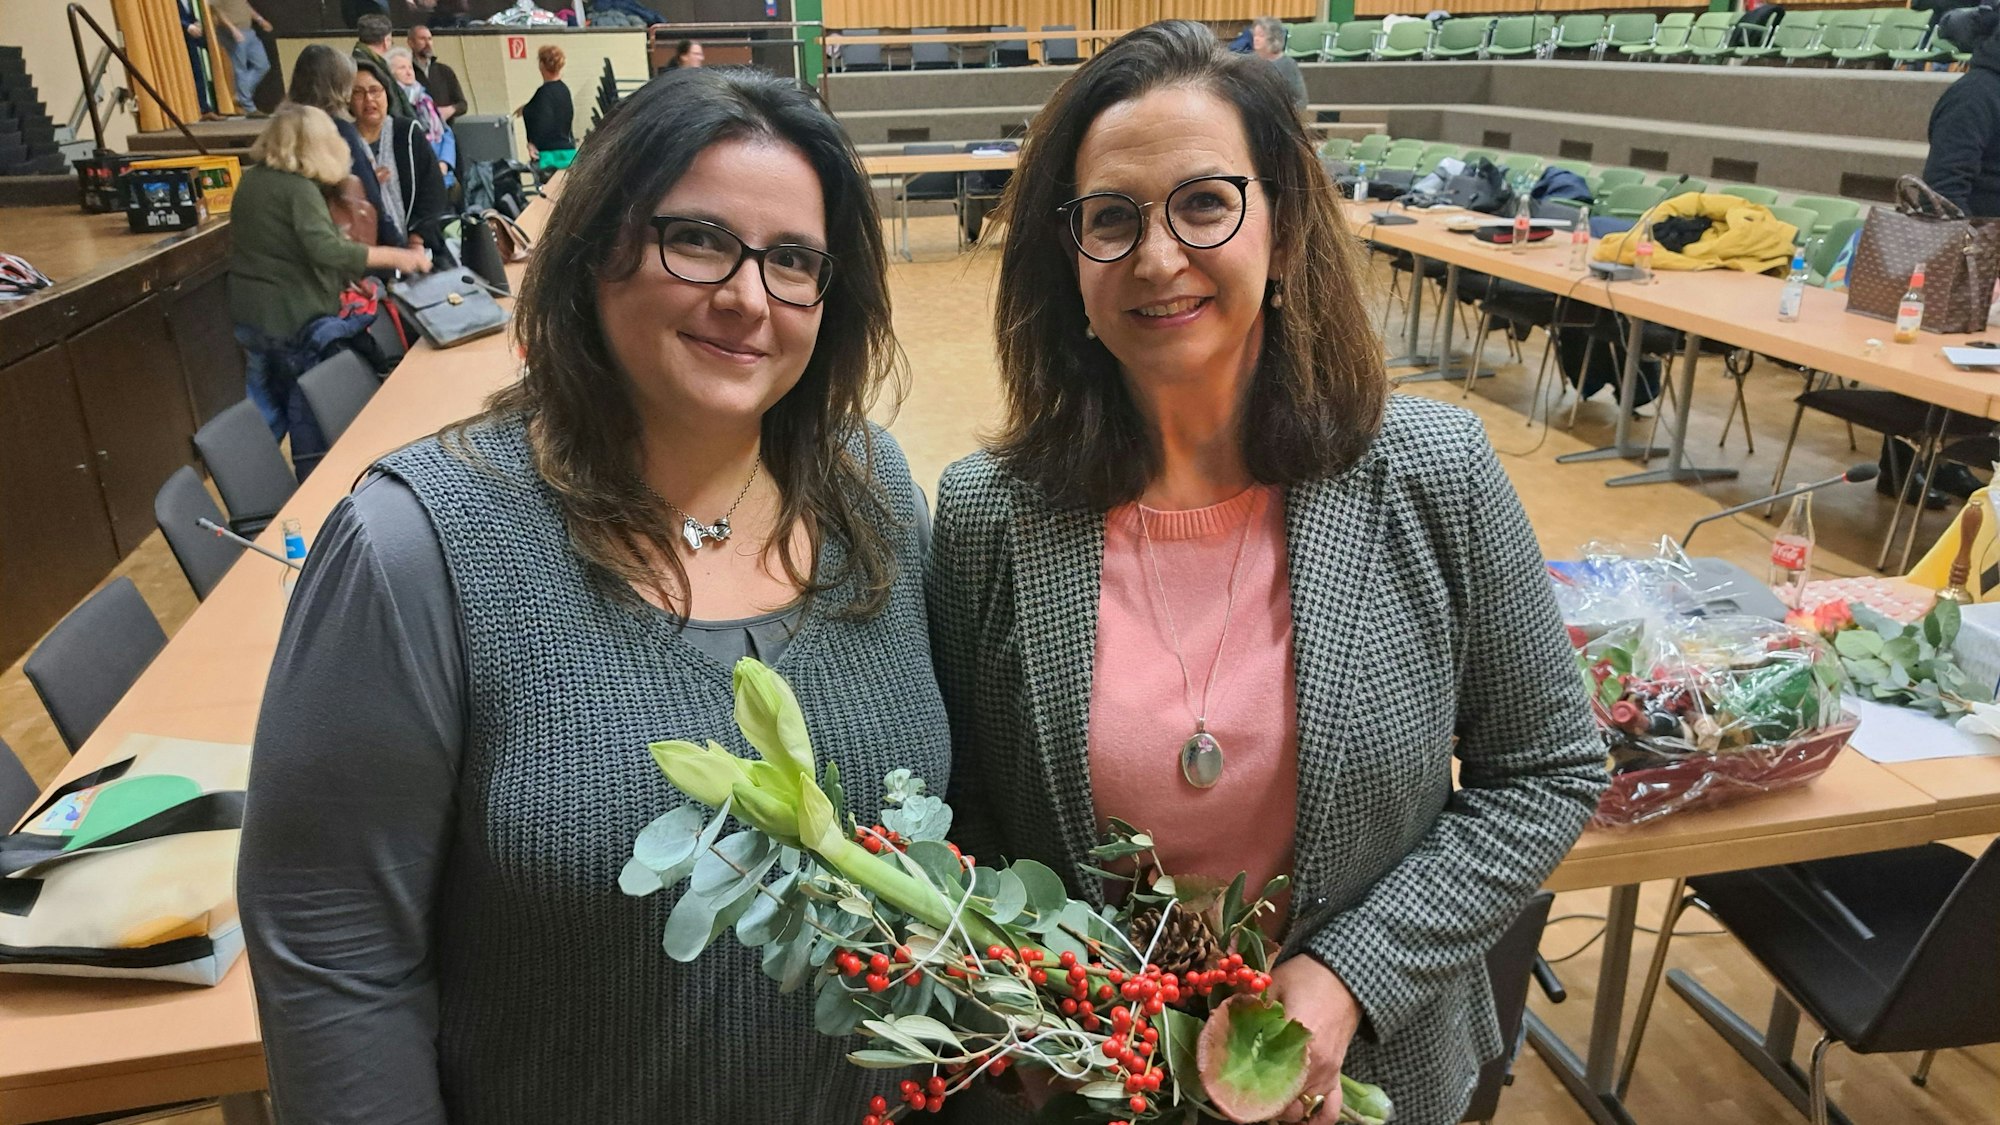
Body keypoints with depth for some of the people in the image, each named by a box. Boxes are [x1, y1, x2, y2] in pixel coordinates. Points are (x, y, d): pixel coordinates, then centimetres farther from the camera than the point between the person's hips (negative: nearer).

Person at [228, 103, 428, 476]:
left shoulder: (251, 181, 9)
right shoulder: (299, 188, -19)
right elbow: (326, 251, -32)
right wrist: (393, 256, -31)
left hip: (249, 316, 8)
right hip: (295, 320, -8)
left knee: (263, 418, 18)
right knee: (311, 420, 6)